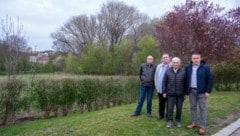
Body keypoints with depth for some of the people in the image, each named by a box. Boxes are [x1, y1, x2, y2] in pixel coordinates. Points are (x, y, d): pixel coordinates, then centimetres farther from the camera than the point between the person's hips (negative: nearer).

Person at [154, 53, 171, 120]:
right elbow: (156, 77, 11)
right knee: (161, 103, 15)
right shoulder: (159, 66, 8)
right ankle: (161, 115, 30)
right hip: (160, 89, 4)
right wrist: (156, 86, 6)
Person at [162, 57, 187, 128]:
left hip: (180, 94, 0)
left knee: (179, 108, 10)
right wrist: (164, 92, 2)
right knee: (170, 108, 2)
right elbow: (164, 82, 5)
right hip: (170, 94, 0)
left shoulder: (183, 71, -1)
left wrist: (185, 93, 1)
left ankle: (178, 121, 26)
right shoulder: (168, 71, 2)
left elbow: (186, 83, 2)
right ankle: (169, 121, 15)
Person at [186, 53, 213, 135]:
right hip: (191, 91, 4)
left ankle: (203, 126, 9)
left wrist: (208, 91, -10)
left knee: (202, 108, 2)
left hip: (201, 91, -4)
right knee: (193, 107, 11)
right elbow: (186, 79, 10)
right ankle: (194, 123, 23)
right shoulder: (188, 68, 3)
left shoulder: (205, 67, -7)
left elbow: (210, 79, -6)